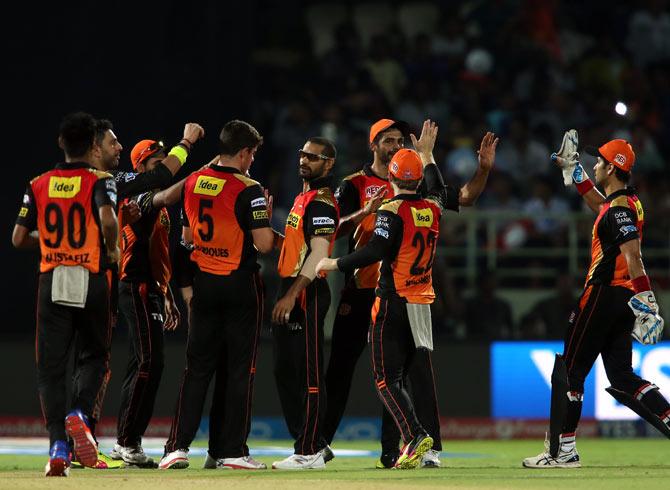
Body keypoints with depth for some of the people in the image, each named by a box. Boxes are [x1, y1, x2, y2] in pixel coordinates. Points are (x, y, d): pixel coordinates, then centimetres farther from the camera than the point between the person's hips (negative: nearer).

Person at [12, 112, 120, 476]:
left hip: (52, 281, 2)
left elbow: (19, 238, 4)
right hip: (91, 281, -2)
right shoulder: (99, 182, -4)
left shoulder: (38, 185, 5)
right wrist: (112, 250, -6)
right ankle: (80, 413, -12)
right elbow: (108, 218, -24)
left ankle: (58, 446, -9)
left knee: (51, 366, 4)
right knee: (94, 356, 15)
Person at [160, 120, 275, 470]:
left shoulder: (193, 183, 4)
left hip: (205, 283, 5)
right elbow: (263, 244, -18)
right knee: (239, 368, 3)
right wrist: (264, 214, 0)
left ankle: (178, 445, -1)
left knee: (197, 366, 9)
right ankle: (232, 450, 3)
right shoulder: (248, 190, -15)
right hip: (240, 284, -5)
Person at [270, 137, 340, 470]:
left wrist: (292, 295, -26)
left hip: (306, 293, -11)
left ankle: (309, 453, -6)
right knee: (284, 371, 13)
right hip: (290, 291, 11)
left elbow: (318, 253, -21)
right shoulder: (303, 198, 19)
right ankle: (312, 444, 21)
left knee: (308, 374, -7)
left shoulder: (322, 202, -13)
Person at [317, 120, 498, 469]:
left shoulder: (391, 211, -11)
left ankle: (415, 436, -25)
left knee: (387, 379, -7)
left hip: (393, 302, -6)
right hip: (423, 305, 6)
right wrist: (427, 154, 47)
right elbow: (439, 189, 31)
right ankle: (412, 442, 9)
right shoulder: (433, 208, 7)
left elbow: (375, 252, -21)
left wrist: (332, 264, -10)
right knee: (413, 374, 13)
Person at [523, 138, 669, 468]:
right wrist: (573, 170, 38)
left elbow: (632, 255, -25)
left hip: (604, 293, -9)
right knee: (622, 379, 9)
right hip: (624, 297, 9)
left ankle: (563, 451, -1)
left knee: (568, 370, -2)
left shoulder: (618, 208, -15)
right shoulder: (627, 202, 15)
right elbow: (598, 205, 39)